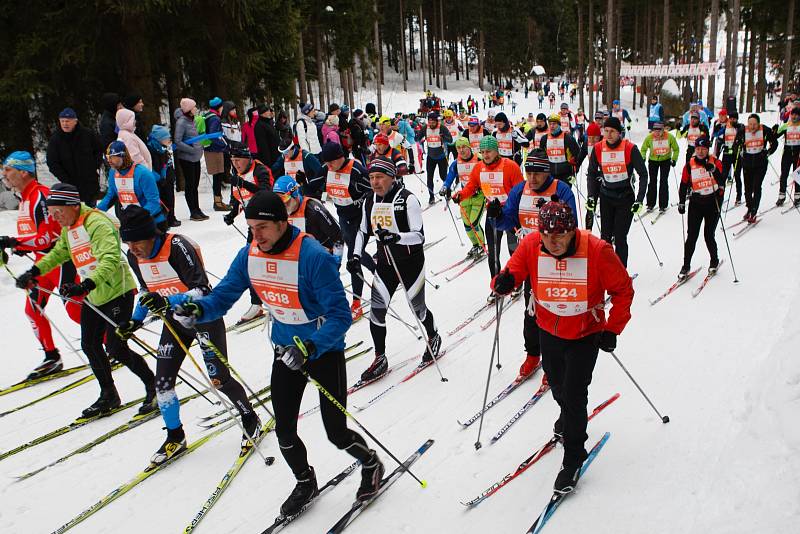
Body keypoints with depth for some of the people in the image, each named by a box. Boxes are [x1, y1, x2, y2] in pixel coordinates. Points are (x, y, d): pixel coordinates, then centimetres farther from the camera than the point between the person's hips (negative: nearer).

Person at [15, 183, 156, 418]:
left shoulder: (96, 223, -22)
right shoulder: (68, 228, 8)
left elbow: (110, 260, -35)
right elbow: (58, 253, 25)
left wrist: (87, 285, -47)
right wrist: (34, 271, 12)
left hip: (118, 293, -9)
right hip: (93, 297, 9)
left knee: (116, 348, -9)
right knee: (90, 346, 10)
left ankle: (155, 386, 11)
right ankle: (109, 397, 25)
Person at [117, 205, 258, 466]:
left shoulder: (178, 246, -27)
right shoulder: (134, 257, -5)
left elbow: (201, 290, -31)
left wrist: (168, 301, -44)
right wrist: (135, 321, 6)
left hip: (204, 317, -6)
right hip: (174, 320, 7)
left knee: (219, 379, -1)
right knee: (162, 381, 2)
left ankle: (250, 419, 25)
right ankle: (175, 437, 22)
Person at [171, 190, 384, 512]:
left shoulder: (313, 257, -28)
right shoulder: (249, 256, -8)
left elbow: (340, 315, -29)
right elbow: (224, 295, -3)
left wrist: (309, 348, -43)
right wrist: (198, 309, -25)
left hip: (325, 350, -5)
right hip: (286, 350, 6)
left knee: (336, 433, 1)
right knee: (284, 431, 10)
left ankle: (371, 465, 34)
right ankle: (305, 482, 39)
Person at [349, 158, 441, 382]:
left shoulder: (407, 199, -18)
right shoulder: (369, 201, 1)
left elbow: (419, 236, -23)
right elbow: (363, 231, 15)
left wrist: (396, 237, -40)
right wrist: (356, 256, 1)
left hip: (411, 263, -4)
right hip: (385, 263, 5)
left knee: (418, 308, 12)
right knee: (376, 311, -3)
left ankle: (433, 338, 43)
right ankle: (380, 359, 13)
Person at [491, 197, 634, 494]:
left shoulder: (597, 251, -25)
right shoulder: (531, 246, -18)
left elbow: (623, 289, -12)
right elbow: (513, 272, -11)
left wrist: (612, 330, -16)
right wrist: (503, 283, -36)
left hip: (586, 335, -4)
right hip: (549, 332, 4)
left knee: (574, 394, -5)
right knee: (557, 385, 23)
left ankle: (573, 459, 16)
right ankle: (570, 417, 57)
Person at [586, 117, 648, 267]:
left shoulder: (630, 148, -13)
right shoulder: (598, 148, -5)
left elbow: (643, 174, -6)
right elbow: (591, 173, 8)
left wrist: (639, 199, -11)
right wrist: (591, 196, -1)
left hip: (626, 197, -3)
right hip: (606, 197, 3)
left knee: (620, 238, -5)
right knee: (605, 236, 7)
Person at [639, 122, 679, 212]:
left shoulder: (669, 137, -18)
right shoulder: (649, 137, -17)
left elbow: (676, 149, -2)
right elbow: (643, 149, -1)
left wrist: (674, 160, -12)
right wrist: (642, 159, -16)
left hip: (666, 160, -1)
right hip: (653, 160, 1)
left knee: (664, 182, -4)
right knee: (652, 182, 3)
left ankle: (663, 205, 3)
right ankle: (650, 204, 13)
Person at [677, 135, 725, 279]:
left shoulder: (715, 163, -1)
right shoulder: (690, 165, 3)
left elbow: (722, 183, -12)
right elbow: (684, 185, 10)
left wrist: (713, 170, -27)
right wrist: (681, 203, 6)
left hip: (712, 202, -1)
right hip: (696, 204, 1)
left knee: (708, 235, -1)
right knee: (692, 236, -5)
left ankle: (714, 261, 23)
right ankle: (686, 265, 5)